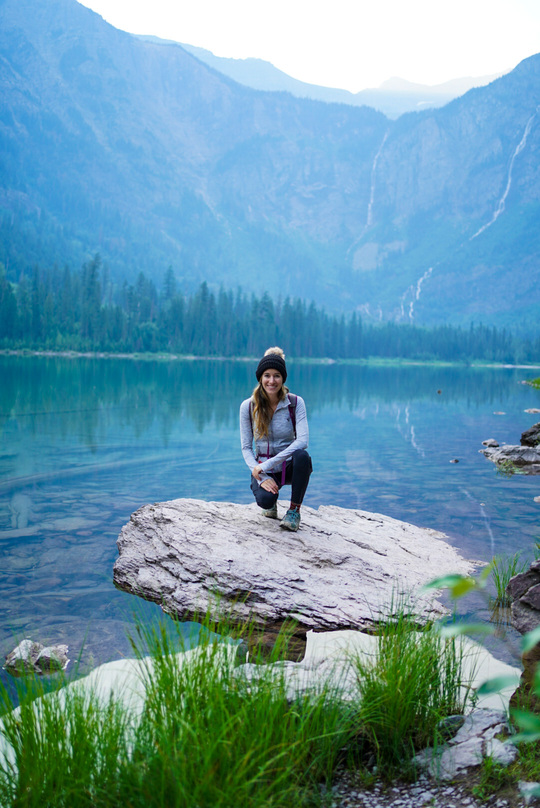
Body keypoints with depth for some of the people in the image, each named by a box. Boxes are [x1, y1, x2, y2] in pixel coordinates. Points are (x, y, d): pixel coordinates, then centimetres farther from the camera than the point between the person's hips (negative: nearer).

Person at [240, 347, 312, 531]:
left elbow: (303, 440, -21)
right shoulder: (248, 406, -6)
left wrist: (268, 464, -28)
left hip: (289, 466, 0)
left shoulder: (296, 403, -9)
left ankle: (294, 510, -14)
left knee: (302, 456, -36)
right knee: (265, 500, -32)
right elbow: (246, 448, -4)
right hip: (262, 468, 0)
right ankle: (271, 501, 10)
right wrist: (261, 476, -20)